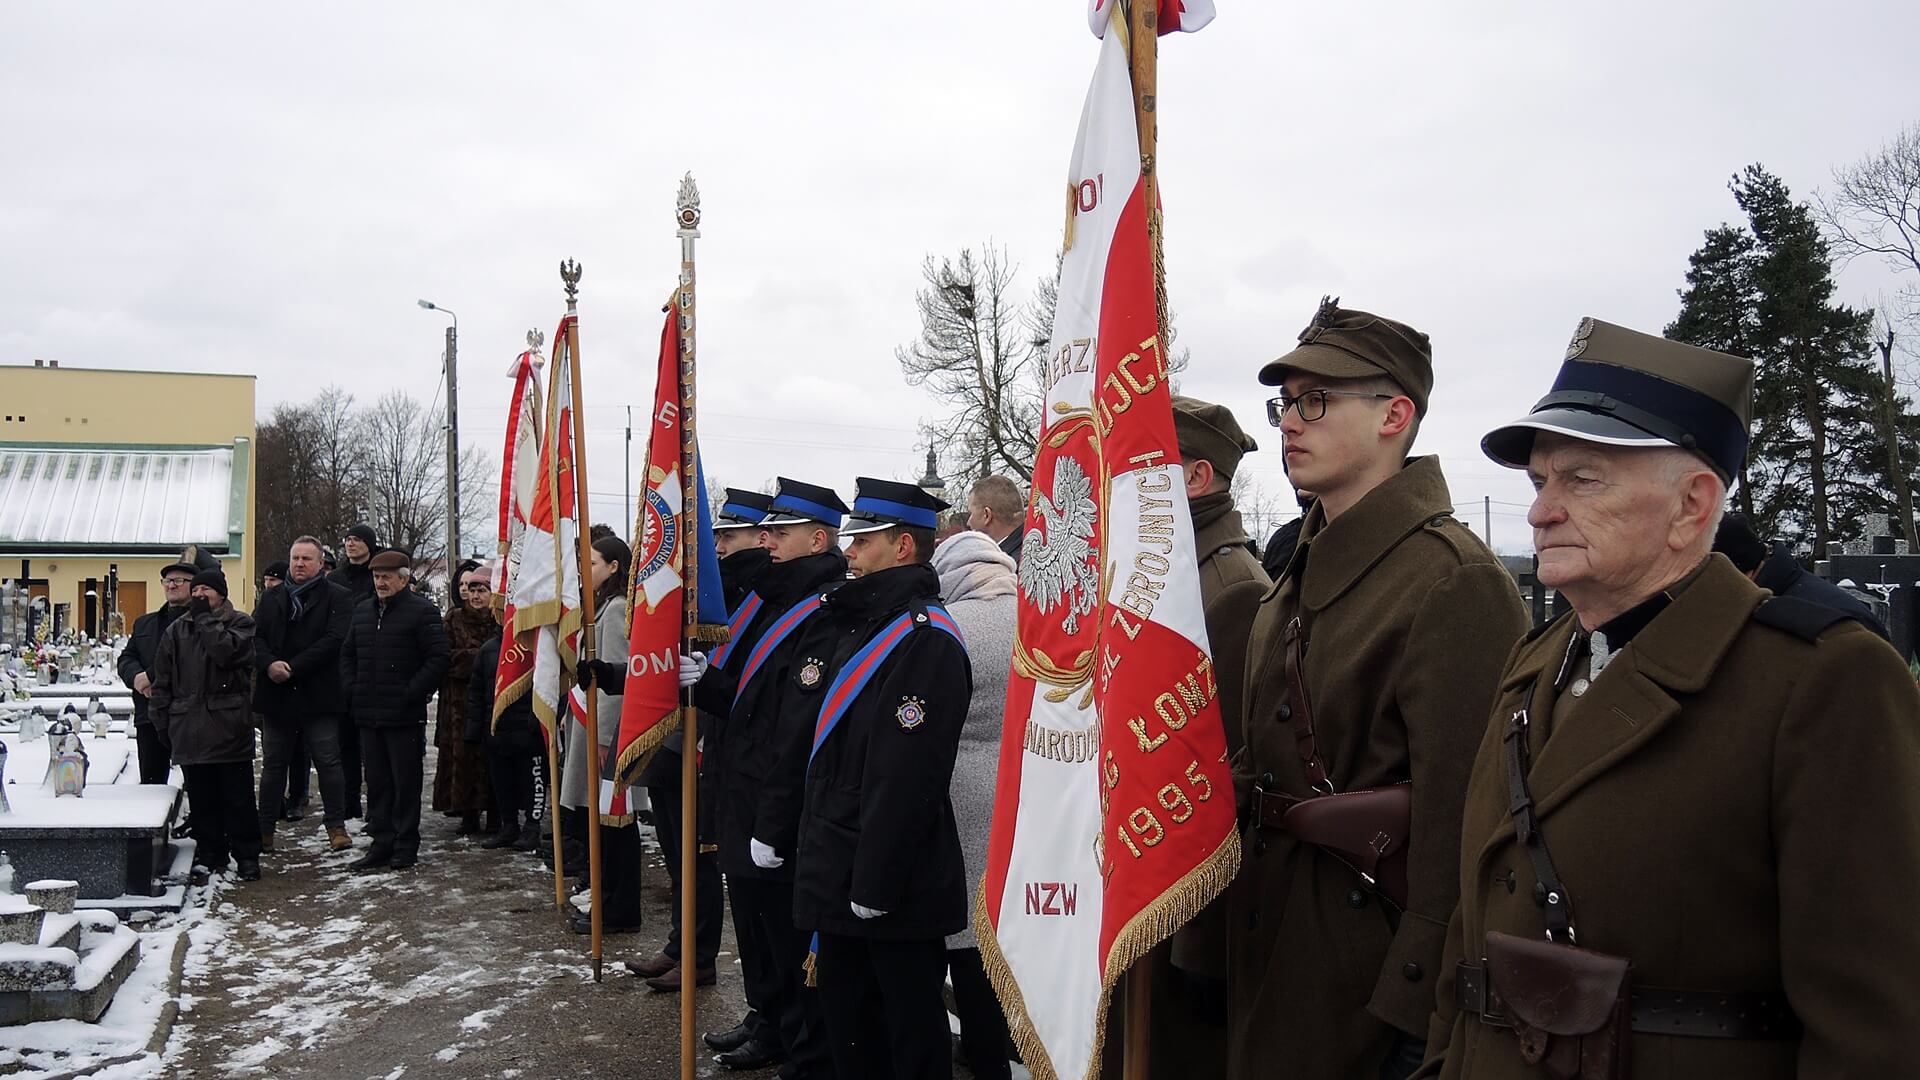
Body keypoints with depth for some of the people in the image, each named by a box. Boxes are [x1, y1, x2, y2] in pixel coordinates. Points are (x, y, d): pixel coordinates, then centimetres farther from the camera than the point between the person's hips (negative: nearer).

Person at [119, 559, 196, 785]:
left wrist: (151, 676, -15)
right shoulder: (144, 623, 22)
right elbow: (125, 658, 16)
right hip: (150, 714, 6)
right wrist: (136, 676, -7)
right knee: (151, 781, 8)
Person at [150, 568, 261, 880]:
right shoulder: (176, 630, 14)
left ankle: (246, 857, 6)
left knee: (237, 795, 0)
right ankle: (211, 853, 19)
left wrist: (204, 618, -10)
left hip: (228, 724, -4)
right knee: (201, 797, 9)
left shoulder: (240, 623, 3)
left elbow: (226, 651, -19)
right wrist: (163, 723, 9)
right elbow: (162, 681, 15)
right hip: (190, 725, 4)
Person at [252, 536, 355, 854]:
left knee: (328, 762, -1)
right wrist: (269, 664, -15)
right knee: (272, 764, 11)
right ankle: (265, 828, 19)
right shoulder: (271, 598, 14)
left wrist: (292, 668, -16)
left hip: (319, 695, -4)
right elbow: (255, 636, 5)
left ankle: (336, 826, 7)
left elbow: (334, 640, -11)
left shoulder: (337, 598, 0)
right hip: (276, 694, 4)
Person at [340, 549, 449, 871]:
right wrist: (351, 689, 8)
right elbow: (347, 654, 23)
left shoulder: (422, 611, -7)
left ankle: (406, 845, 10)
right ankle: (381, 842, 19)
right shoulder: (362, 611, 15)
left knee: (406, 783, 1)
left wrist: (411, 693, -16)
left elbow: (437, 659, -12)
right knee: (377, 782, 11)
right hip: (368, 713, 6)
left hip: (404, 716, -6)